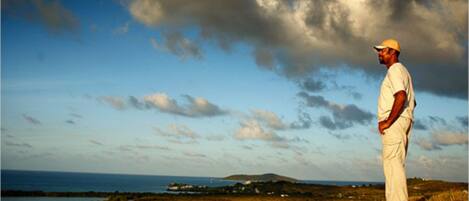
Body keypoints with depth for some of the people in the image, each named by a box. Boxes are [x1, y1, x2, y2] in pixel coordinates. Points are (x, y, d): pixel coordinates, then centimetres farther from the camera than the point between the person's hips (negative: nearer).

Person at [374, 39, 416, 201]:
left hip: (394, 122, -10)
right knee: (396, 165, 9)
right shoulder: (402, 71, 26)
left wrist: (388, 121, -20)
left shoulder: (395, 69, -7)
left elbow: (401, 97, -23)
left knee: (393, 163, -15)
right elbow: (412, 102, 32)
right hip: (402, 123, 10)